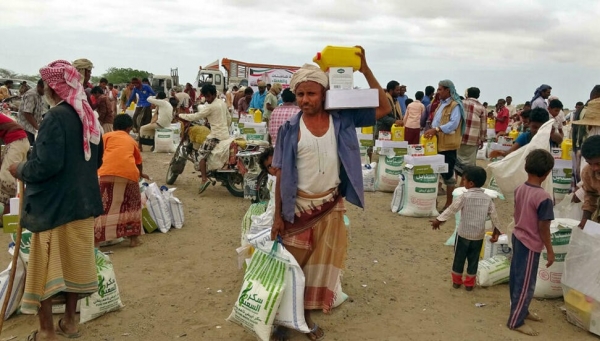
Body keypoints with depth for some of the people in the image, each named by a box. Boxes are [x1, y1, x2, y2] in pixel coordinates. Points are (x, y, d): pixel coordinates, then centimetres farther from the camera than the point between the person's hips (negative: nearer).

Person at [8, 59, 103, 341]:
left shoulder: (56, 117, -19)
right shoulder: (88, 115, 6)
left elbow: (47, 164, -24)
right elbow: (97, 159, 14)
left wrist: (20, 170, -6)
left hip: (54, 203, -7)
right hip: (81, 200, 8)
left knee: (46, 265, 6)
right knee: (74, 260, 16)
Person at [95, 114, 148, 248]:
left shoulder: (106, 136, 22)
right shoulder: (131, 140, 30)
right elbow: (138, 161, 43)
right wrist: (141, 174, 62)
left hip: (108, 172, -2)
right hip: (129, 173, 2)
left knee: (102, 206, 6)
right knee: (132, 204, 21)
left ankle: (95, 240, 4)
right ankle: (133, 238, 22)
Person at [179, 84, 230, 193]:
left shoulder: (210, 107, -13)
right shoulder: (223, 103, 12)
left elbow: (195, 116, -12)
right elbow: (228, 118, 21)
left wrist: (180, 115, -1)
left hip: (216, 136, -9)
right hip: (225, 135, 9)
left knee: (202, 154, -6)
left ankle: (204, 179, -17)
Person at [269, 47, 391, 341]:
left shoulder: (342, 119, -5)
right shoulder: (290, 129, -8)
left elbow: (384, 108, -6)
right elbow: (281, 174, -5)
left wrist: (365, 70, -14)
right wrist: (278, 215, -6)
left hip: (331, 207, 2)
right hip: (298, 207, -2)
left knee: (321, 264, 14)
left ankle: (307, 314, 33)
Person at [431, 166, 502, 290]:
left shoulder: (465, 197, -14)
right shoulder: (487, 198, -2)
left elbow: (451, 210, -13)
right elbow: (494, 216, 0)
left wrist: (438, 220, -7)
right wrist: (496, 232, 10)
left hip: (463, 233, -3)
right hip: (478, 235, 3)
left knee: (459, 257, 13)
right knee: (473, 259, 14)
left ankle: (456, 281, 23)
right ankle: (469, 283, 21)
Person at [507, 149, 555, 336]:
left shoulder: (519, 189, -3)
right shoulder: (543, 198, -24)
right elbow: (543, 228, -19)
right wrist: (550, 251, -8)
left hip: (517, 238, 8)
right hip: (531, 244, -8)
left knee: (516, 277, 20)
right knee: (526, 284, 5)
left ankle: (520, 310, 39)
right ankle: (516, 321, 16)